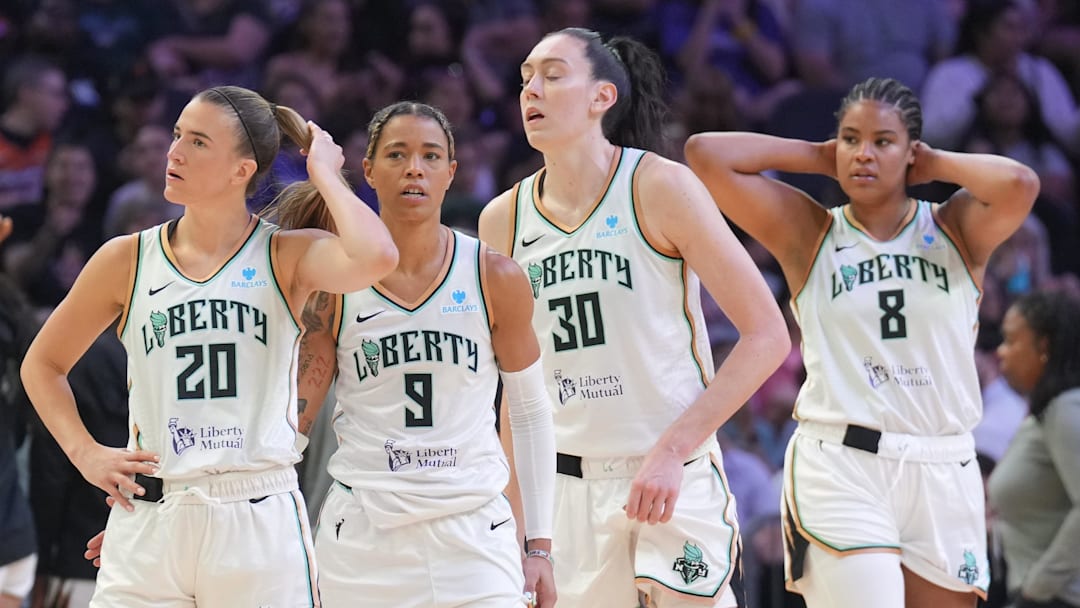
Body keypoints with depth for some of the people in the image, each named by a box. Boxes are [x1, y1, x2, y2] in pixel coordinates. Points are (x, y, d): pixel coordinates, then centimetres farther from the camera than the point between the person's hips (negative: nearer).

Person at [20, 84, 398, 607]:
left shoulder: (287, 257, 1)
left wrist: (323, 172, -8)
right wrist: (86, 454, 6)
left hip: (260, 523, -2)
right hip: (148, 520, 2)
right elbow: (43, 364, 20)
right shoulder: (128, 260, 7)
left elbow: (375, 257, -23)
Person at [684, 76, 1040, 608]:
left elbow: (1019, 184, -15)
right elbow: (706, 154, -2)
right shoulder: (808, 233, 6)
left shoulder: (955, 229, 7)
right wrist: (816, 157, 6)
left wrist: (937, 163, 1)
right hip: (839, 469, -2)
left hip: (943, 474, 2)